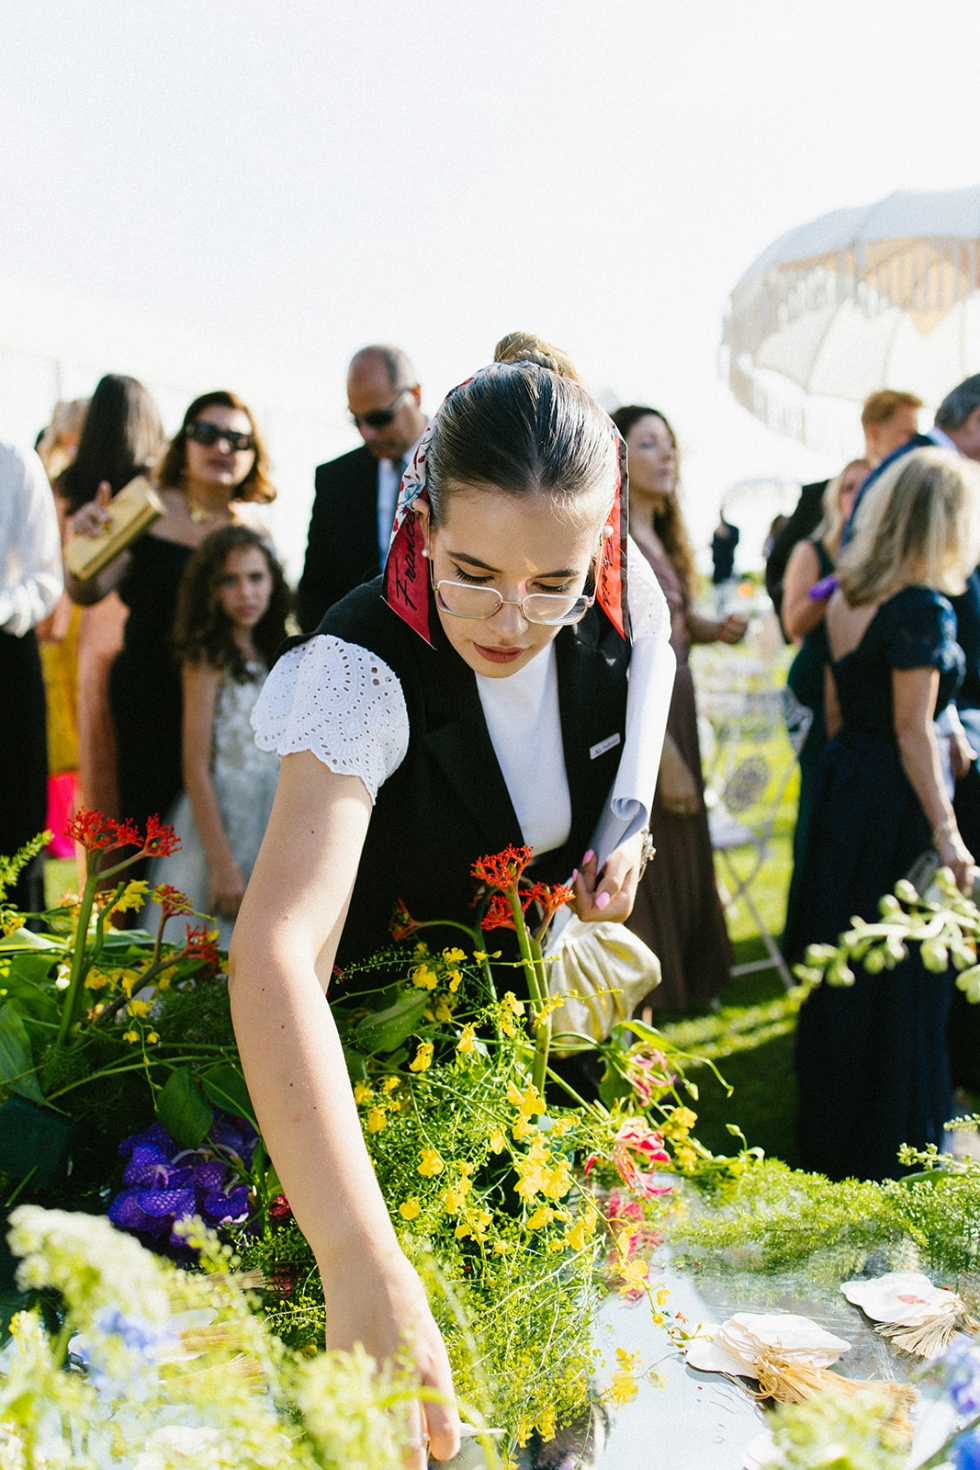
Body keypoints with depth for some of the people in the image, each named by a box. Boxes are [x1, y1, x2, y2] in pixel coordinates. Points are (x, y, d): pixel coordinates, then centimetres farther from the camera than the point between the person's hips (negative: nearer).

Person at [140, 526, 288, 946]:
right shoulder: (208, 658, -11)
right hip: (224, 821, -7)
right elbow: (196, 769, -15)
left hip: (271, 822, 7)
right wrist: (223, 864, -19)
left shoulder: (269, 654, 9)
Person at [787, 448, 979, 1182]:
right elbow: (914, 733, -19)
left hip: (843, 787, 8)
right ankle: (892, 1144, 17)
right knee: (902, 977, 4)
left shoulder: (846, 597, 6)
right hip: (896, 801, -8)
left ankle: (831, 1132, 32)